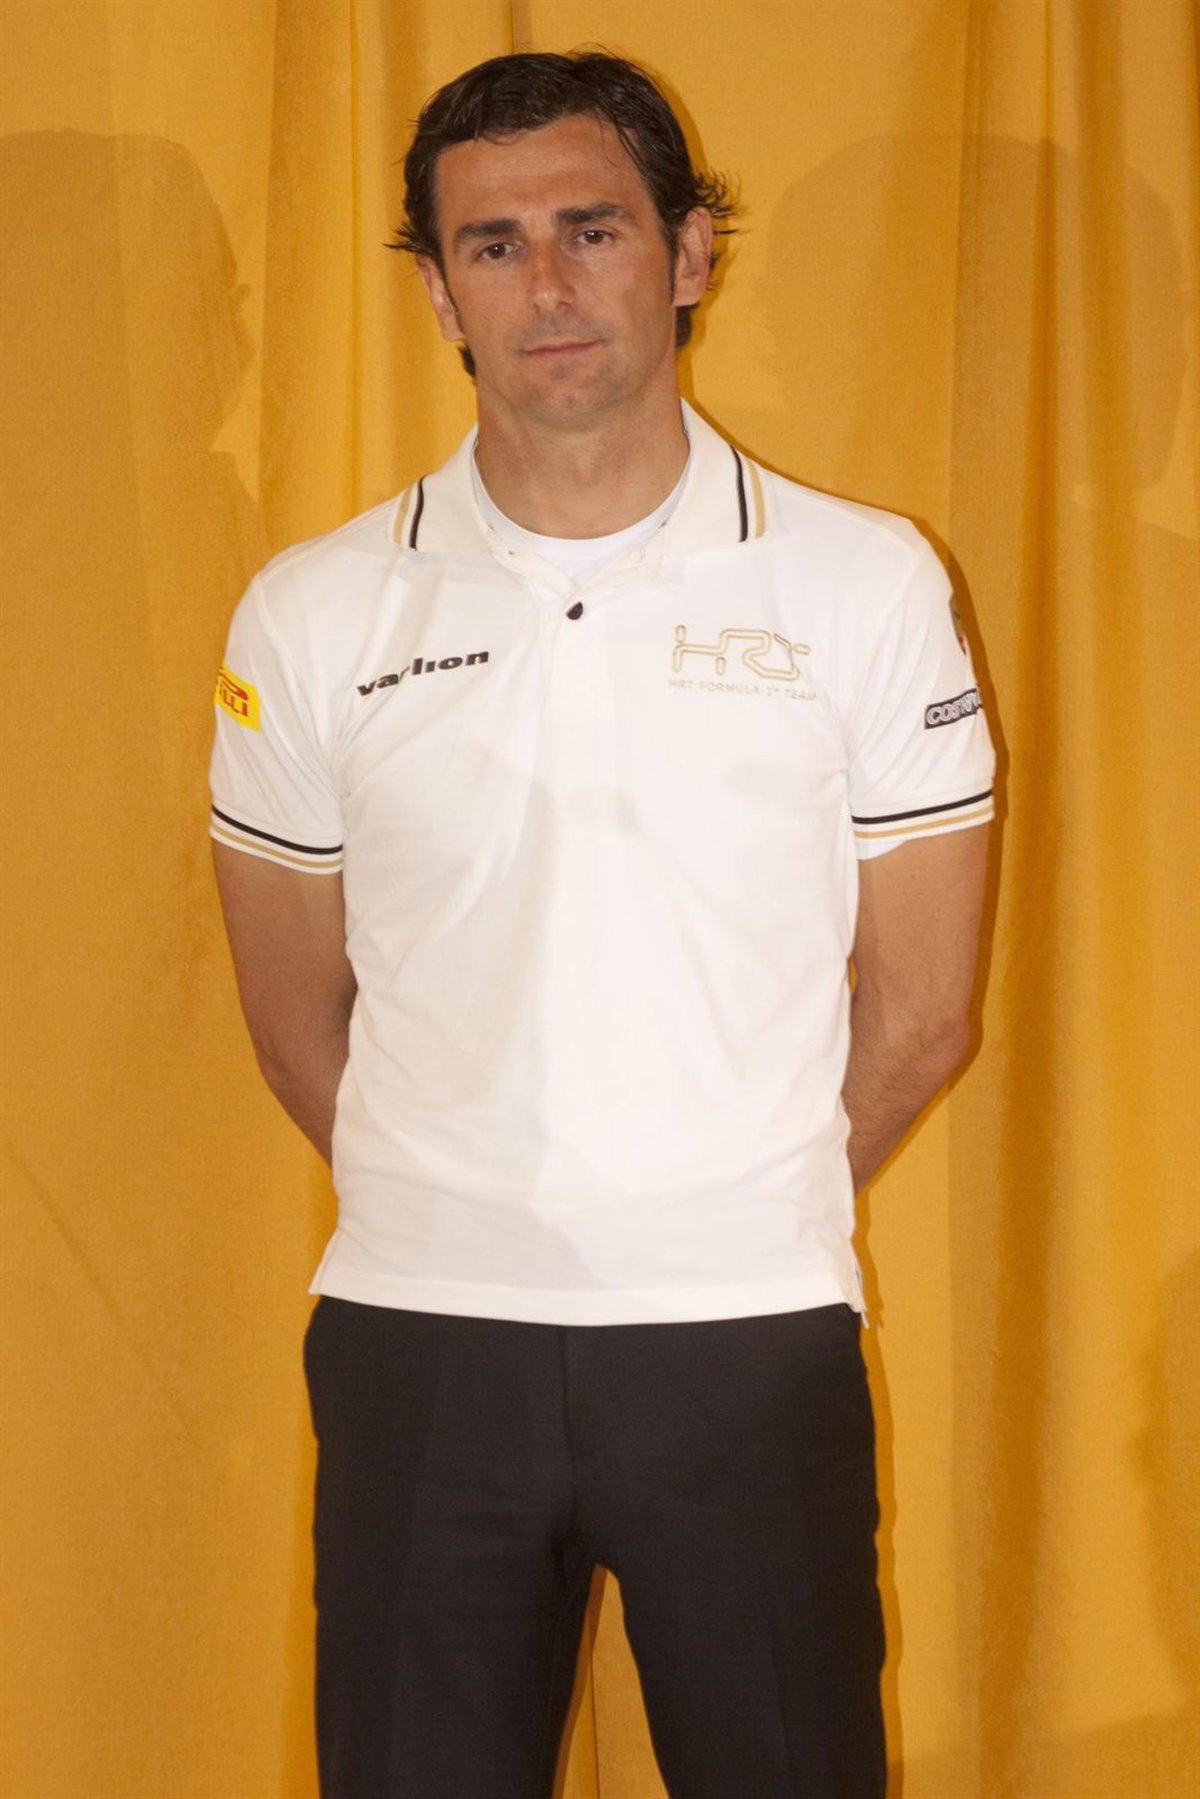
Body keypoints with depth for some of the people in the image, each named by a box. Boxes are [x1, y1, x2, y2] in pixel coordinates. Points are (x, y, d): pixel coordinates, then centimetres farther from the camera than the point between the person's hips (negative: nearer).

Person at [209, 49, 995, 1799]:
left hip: (749, 1342, -1)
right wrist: (465, 1219, 12)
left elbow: (919, 1014, 4)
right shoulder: (313, 617, 2)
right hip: (416, 1341, 1)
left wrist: (734, 1228, 9)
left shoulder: (867, 585, -1)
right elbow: (298, 1019, 10)